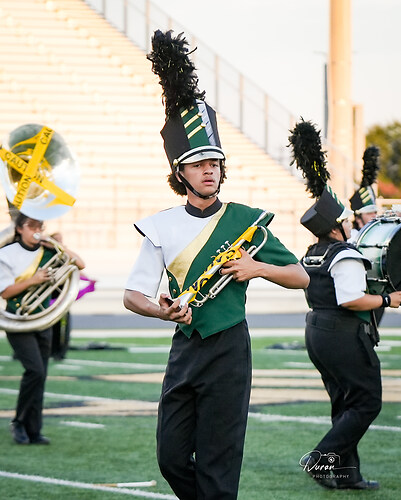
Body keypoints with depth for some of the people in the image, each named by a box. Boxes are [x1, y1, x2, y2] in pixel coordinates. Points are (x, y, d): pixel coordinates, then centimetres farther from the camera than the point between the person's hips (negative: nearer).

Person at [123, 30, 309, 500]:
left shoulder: (247, 220, 0)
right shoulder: (163, 226, 4)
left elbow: (301, 278, 7)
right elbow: (132, 295, 3)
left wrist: (258, 267, -12)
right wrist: (164, 311, -18)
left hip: (229, 348, -3)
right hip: (184, 346, 3)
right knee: (172, 457, 4)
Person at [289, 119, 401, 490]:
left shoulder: (312, 255, 11)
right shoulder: (345, 257, -17)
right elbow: (352, 300, -26)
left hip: (317, 331, 10)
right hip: (345, 336, -10)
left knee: (344, 403, 14)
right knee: (367, 403, -3)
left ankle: (345, 473, 13)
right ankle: (322, 457, -12)